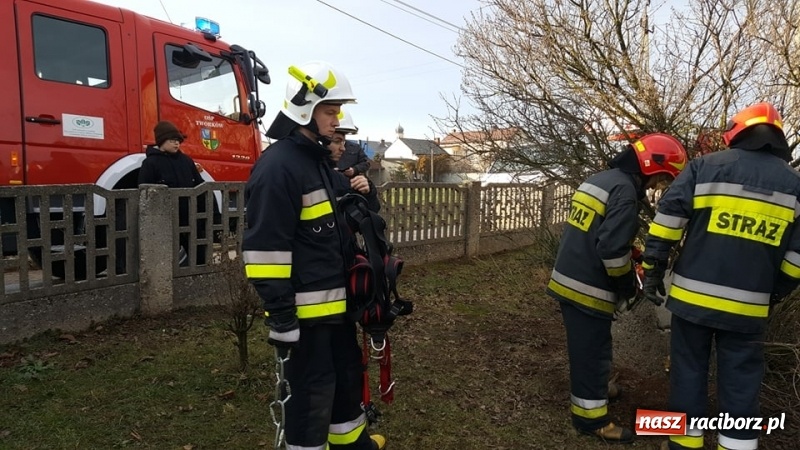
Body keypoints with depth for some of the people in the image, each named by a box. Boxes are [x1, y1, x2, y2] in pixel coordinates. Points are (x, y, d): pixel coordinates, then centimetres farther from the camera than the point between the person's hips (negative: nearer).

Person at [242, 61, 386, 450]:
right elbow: (266, 247, -22)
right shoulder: (278, 165, -19)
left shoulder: (318, 157, 12)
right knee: (311, 390, 4)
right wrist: (280, 316, -22)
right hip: (303, 307, -10)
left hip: (333, 298, 10)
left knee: (347, 371, 24)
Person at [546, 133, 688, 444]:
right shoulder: (625, 190, -17)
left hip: (567, 279, 10)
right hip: (587, 288, -10)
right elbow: (612, 247, -24)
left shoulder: (598, 179, 14)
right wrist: (627, 284, -8)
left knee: (585, 347, 25)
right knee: (592, 351, 2)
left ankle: (591, 389, 44)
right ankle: (591, 418, 14)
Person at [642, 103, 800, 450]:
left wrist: (653, 269, -3)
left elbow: (669, 216, -8)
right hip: (748, 306, 2)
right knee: (740, 382, 11)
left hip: (692, 295, -1)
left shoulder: (705, 166, 1)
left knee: (688, 372, 10)